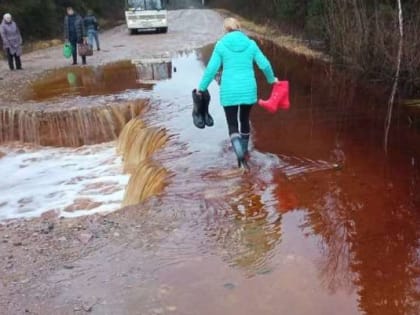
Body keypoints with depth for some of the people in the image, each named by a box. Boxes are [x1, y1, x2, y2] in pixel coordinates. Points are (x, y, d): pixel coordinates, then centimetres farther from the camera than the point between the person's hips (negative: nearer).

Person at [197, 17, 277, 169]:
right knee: (245, 120, 21)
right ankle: (244, 153, 34)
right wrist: (271, 78, 23)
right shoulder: (250, 43, 3)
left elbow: (211, 69, -4)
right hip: (248, 89, 2)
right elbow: (264, 64, 4)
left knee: (232, 125, 5)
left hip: (229, 91, -2)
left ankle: (240, 155, -16)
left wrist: (202, 87, 9)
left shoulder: (221, 45, -2)